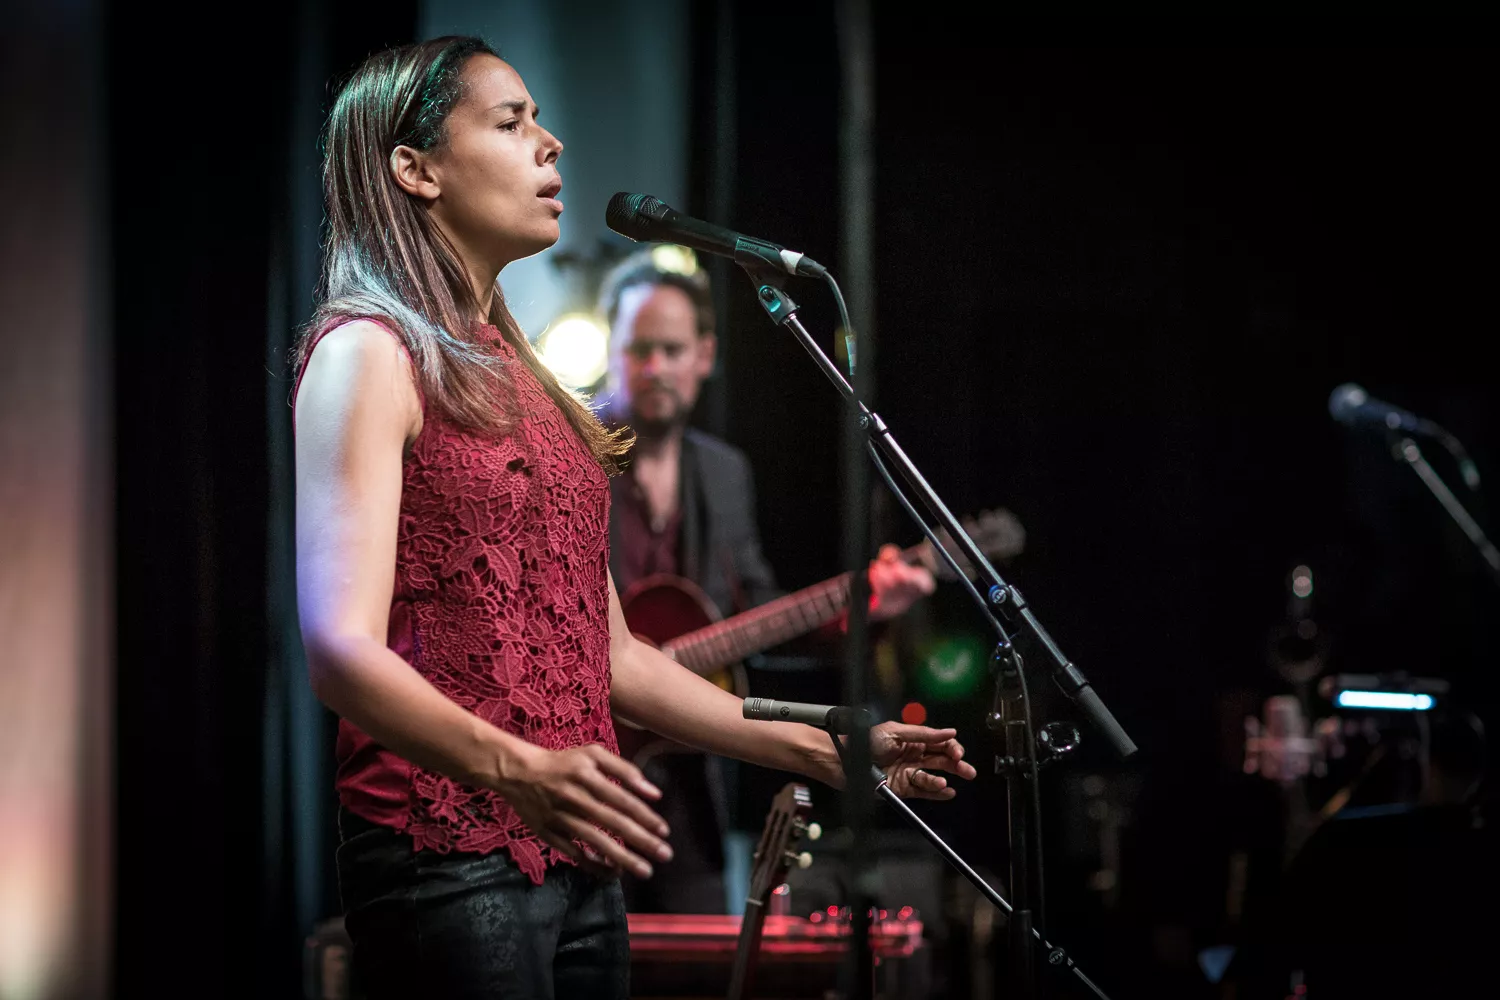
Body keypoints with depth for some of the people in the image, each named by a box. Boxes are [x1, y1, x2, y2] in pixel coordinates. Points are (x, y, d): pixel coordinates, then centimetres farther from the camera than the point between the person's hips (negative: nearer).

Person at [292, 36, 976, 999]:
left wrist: (821, 749, 18)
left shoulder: (513, 373, 20)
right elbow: (342, 646, -17)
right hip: (450, 858, -8)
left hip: (577, 864, 8)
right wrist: (515, 769, -33)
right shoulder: (370, 353, -5)